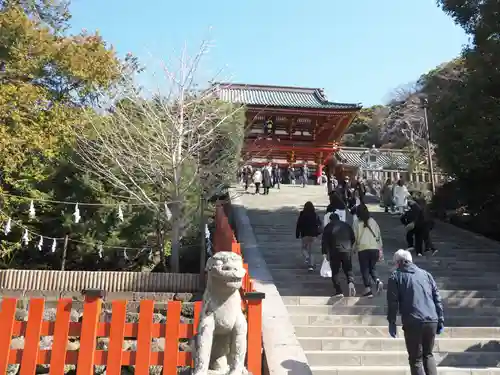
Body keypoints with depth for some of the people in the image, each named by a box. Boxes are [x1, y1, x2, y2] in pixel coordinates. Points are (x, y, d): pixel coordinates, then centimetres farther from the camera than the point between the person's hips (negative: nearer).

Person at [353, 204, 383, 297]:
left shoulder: (357, 223, -3)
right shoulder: (373, 221, 6)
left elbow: (354, 237, -3)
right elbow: (378, 236, 8)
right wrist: (380, 249, 14)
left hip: (363, 249, -3)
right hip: (374, 248, 3)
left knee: (365, 269, 6)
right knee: (372, 267, 20)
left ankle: (368, 289, 3)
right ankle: (378, 281, -5)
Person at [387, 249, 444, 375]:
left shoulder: (395, 277, 3)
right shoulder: (426, 274, 16)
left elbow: (392, 303, -3)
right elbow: (437, 299, 13)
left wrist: (392, 323, 3)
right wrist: (441, 321, 16)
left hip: (413, 323, -4)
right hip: (432, 321, 4)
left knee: (416, 359, 8)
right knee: (428, 355, 23)